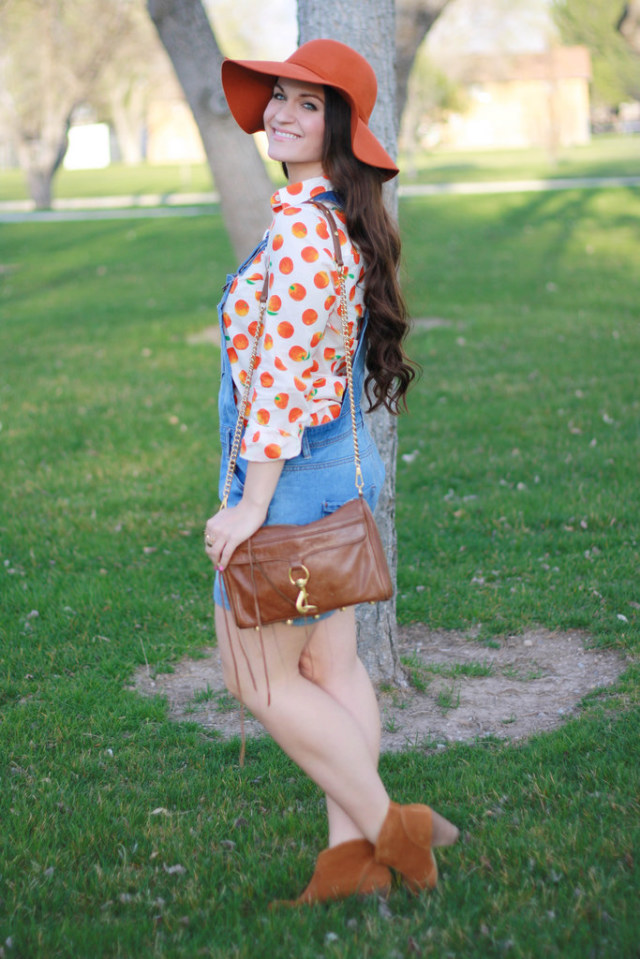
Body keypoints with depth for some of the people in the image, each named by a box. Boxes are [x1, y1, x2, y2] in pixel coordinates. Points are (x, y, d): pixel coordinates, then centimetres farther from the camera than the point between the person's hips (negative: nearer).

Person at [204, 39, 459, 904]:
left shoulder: (298, 222, -19)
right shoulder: (343, 218, 11)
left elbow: (284, 369, -23)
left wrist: (252, 504, -20)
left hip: (293, 474, -9)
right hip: (347, 461, 10)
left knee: (258, 676, 2)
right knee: (330, 666, 12)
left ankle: (389, 827, 9)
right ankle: (353, 853, 19)